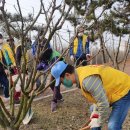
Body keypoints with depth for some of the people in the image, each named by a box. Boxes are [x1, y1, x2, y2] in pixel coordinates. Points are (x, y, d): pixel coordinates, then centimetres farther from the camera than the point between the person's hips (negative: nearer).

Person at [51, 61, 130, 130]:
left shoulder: (87, 79, -36)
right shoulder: (80, 73, -4)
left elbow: (103, 103, -31)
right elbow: (96, 93, 9)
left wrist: (101, 122, -15)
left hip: (123, 91, -10)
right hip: (112, 89, 10)